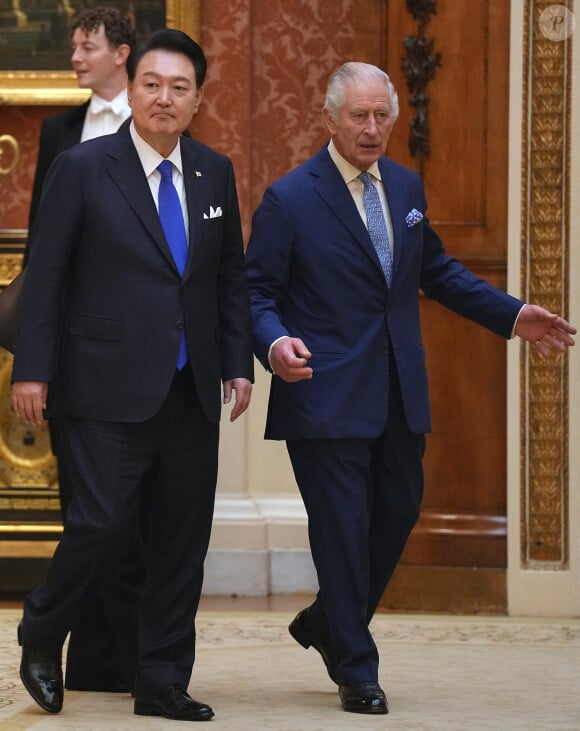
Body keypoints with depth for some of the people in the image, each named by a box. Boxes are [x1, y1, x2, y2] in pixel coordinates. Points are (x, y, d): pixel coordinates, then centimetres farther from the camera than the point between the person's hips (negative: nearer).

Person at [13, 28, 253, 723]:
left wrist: (238, 364, 8)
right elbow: (44, 275, -3)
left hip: (192, 392, 5)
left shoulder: (215, 173, 9)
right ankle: (40, 639, 15)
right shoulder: (82, 168, -4)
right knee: (101, 520, -10)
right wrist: (33, 370, -7)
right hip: (111, 388, -5)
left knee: (182, 537, 5)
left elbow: (231, 277, 15)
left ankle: (162, 684, 14)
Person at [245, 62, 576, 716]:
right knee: (343, 528, -3)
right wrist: (274, 343, -28)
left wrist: (511, 315, 15)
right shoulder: (289, 199, -8)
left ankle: (325, 624, 34)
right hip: (328, 396, -6)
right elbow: (257, 291, -8)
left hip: (398, 393, 6)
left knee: (397, 513, 12)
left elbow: (434, 269, 21)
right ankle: (356, 672, 8)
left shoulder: (405, 187, 10)